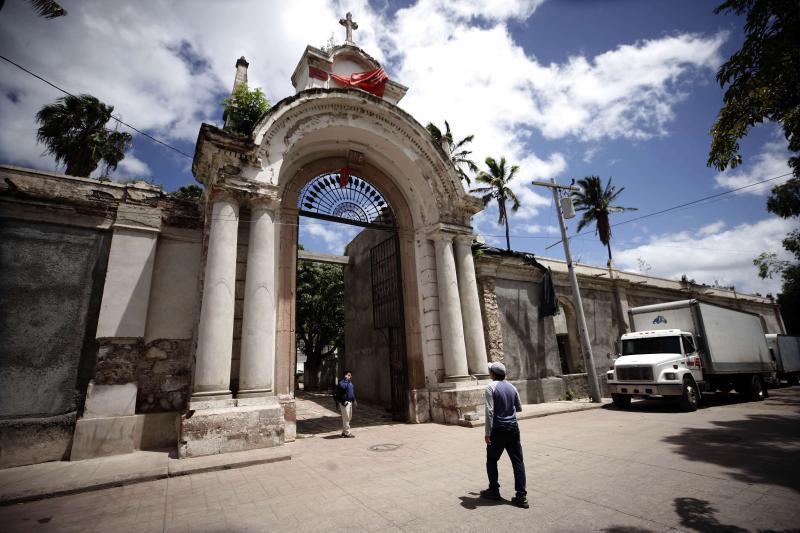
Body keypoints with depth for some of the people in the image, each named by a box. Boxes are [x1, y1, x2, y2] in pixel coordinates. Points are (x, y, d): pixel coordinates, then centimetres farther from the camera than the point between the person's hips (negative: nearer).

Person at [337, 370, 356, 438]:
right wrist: (346, 380, -33)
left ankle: (344, 432, 28)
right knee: (346, 418, -4)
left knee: (349, 417, 17)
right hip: (344, 402, -10)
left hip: (350, 401, 10)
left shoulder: (350, 382, 15)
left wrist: (354, 400, 25)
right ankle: (347, 433, 4)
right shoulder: (342, 382, -14)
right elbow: (342, 387, -35)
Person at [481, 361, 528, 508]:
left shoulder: (491, 387, -12)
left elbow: (489, 411, -18)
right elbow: (519, 408, 17)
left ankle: (494, 491, 22)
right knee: (518, 461, 8)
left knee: (491, 460, 12)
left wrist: (487, 433, -15)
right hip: (513, 428, 5)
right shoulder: (512, 387, 6)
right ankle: (521, 496, 6)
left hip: (498, 430, -5)